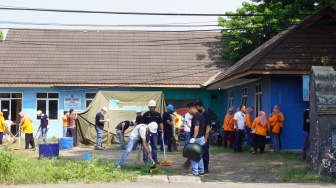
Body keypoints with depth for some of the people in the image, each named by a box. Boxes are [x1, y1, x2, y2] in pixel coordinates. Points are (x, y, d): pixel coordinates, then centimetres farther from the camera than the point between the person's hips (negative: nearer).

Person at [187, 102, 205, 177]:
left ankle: (194, 172, -1)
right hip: (201, 138, 10)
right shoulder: (200, 115, 14)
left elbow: (196, 127, -29)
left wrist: (194, 138, -35)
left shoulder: (196, 116, -17)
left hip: (197, 139, -10)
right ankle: (201, 171, 17)